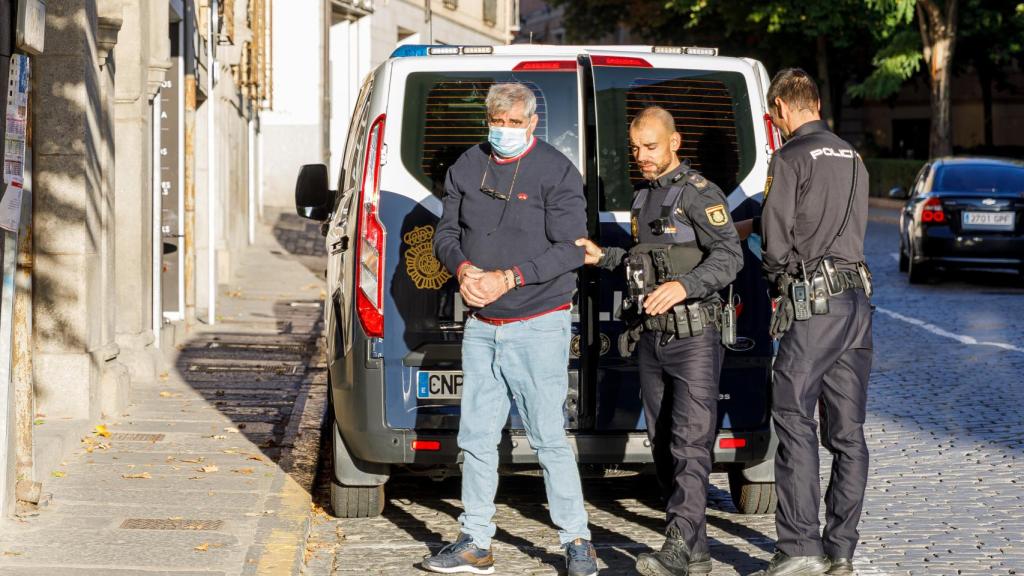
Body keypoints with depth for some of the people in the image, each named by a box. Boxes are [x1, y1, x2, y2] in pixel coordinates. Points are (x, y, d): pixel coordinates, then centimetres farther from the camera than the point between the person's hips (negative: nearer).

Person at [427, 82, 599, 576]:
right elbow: (446, 233, 12)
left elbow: (570, 249, -12)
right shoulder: (466, 168, 9)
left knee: (549, 437, -6)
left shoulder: (556, 172, -7)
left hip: (538, 326, -5)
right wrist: (464, 269, -10)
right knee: (476, 438, 8)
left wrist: (507, 279, -19)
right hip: (481, 326, 5)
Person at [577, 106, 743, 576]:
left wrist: (684, 286, -33)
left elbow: (729, 255, -20)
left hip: (694, 337, -9)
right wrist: (603, 257, 14)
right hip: (652, 337, 9)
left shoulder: (698, 193, -9)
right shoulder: (643, 197, 17)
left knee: (690, 444, -14)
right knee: (663, 444, 8)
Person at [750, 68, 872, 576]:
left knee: (794, 423, -6)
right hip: (857, 299, 7)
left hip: (812, 304, -7)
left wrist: (779, 286, 11)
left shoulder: (791, 159, -6)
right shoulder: (851, 158, 17)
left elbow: (776, 241, -9)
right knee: (847, 430, 7)